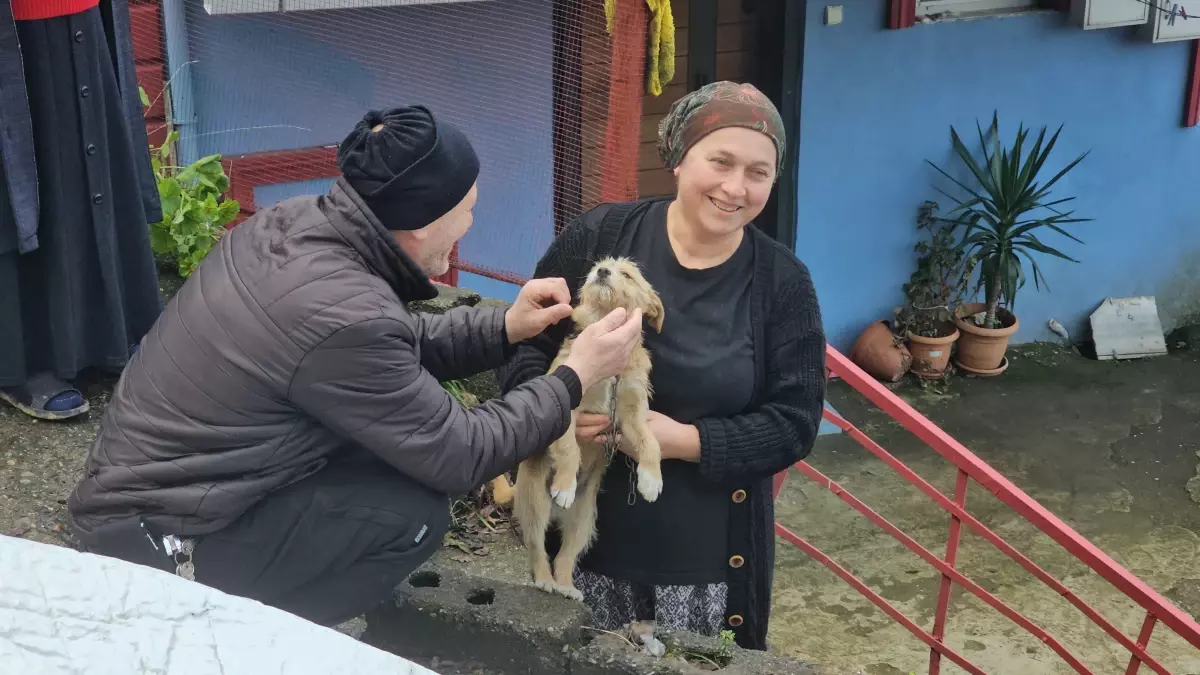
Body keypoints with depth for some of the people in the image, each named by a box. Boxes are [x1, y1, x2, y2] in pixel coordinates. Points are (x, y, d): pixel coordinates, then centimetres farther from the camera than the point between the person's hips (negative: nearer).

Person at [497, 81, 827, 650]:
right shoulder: (598, 237, -5)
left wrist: (683, 439, -19)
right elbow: (524, 343, 2)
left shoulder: (782, 282, -5)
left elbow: (794, 423, -6)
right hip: (585, 534, 1)